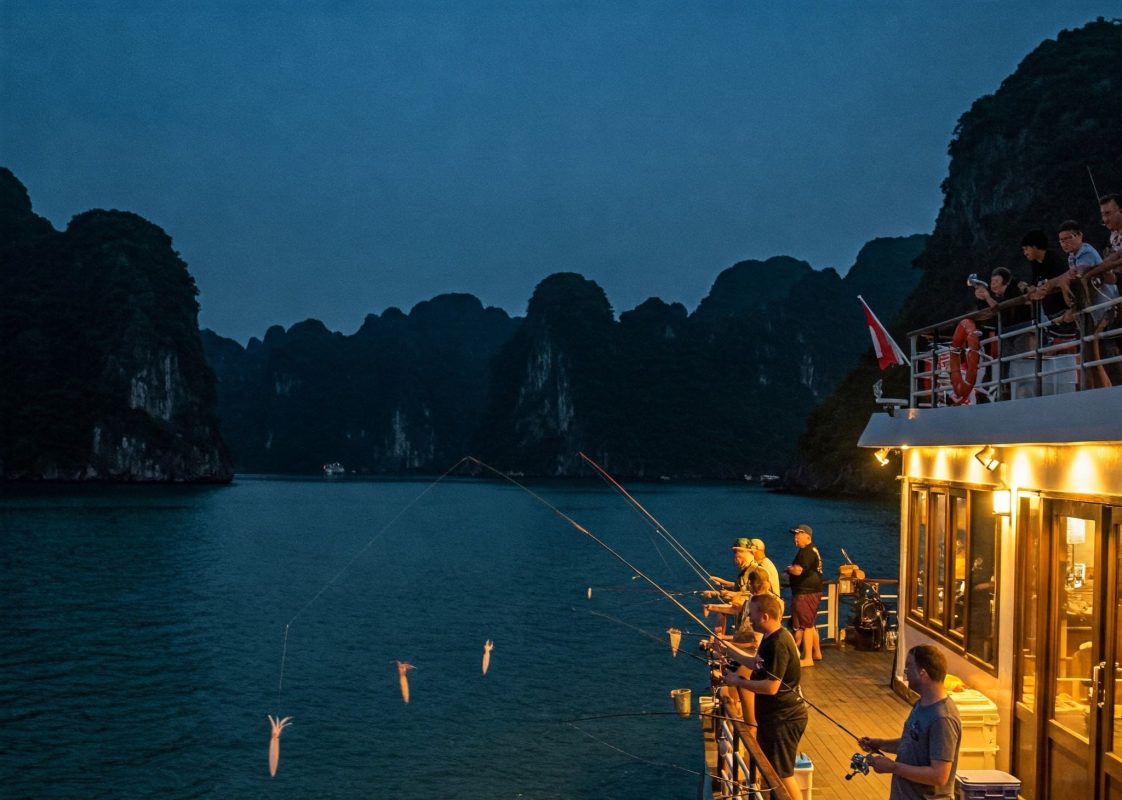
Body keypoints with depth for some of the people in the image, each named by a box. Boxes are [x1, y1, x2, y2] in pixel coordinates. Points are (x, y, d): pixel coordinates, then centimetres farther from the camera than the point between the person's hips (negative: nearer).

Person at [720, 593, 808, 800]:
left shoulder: (778, 644, -25)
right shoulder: (772, 638, 6)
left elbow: (771, 687, -29)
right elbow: (758, 665, 22)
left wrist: (739, 682, -18)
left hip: (784, 719, -11)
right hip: (774, 716, 11)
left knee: (782, 775, -1)